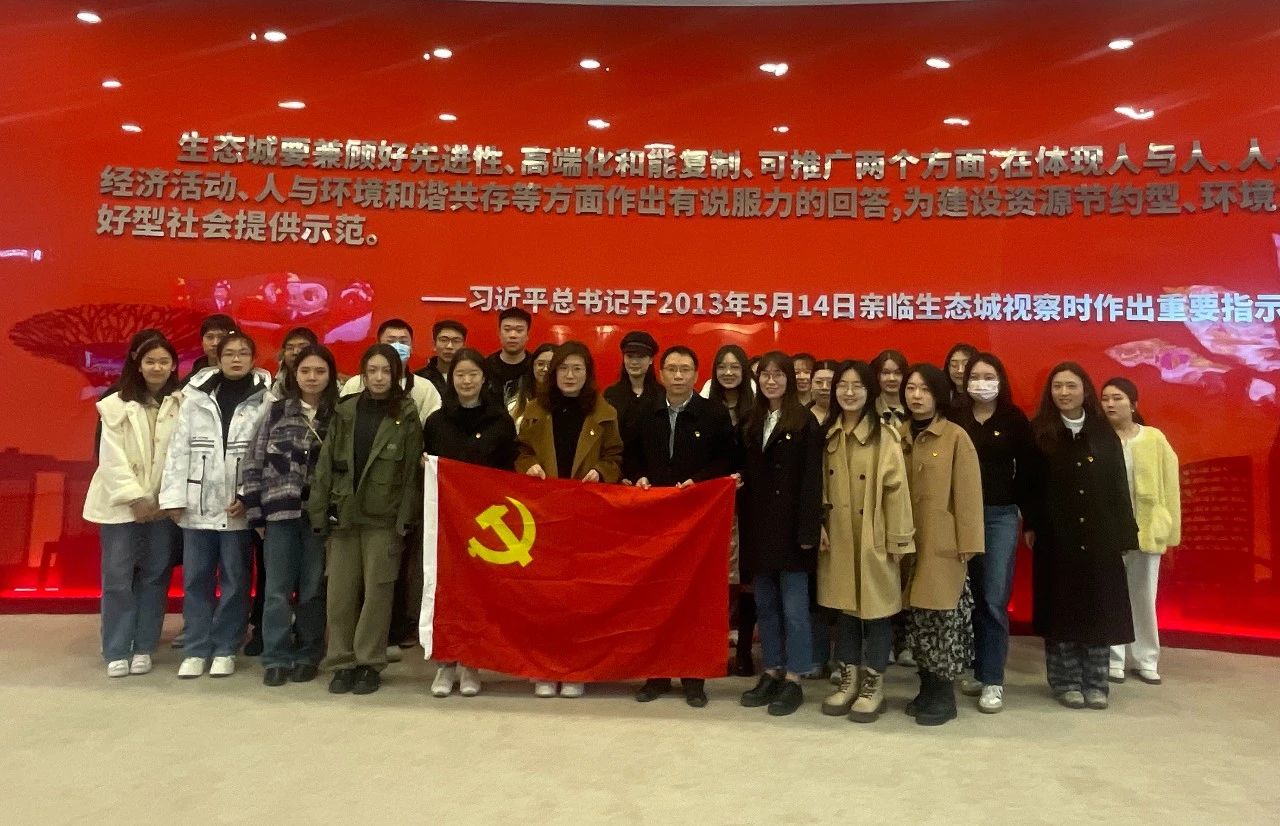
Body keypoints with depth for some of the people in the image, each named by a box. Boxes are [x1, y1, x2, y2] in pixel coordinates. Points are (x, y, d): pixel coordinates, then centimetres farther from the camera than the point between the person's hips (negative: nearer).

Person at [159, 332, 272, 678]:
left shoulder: (265, 399, -1)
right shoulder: (195, 395, 4)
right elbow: (179, 447, 3)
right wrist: (174, 496, -3)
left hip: (239, 505, -2)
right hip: (198, 503, 2)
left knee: (234, 579, 7)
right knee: (196, 578, 8)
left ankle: (225, 649, 19)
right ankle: (196, 649, 19)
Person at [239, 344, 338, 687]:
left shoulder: (338, 416, 2)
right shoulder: (276, 411, 4)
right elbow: (254, 463, 4)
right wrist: (255, 511, 0)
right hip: (280, 511, 0)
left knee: (313, 589, 8)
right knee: (277, 589, 5)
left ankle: (307, 656, 21)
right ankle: (276, 657, 16)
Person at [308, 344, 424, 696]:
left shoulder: (406, 416, 0)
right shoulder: (344, 412, 8)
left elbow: (412, 471, -3)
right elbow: (325, 464, 7)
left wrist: (405, 518, -8)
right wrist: (319, 510, 1)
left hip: (384, 517, -3)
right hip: (344, 513, 3)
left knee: (377, 591, 2)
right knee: (340, 592, 5)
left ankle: (369, 663, 15)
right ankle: (342, 662, 19)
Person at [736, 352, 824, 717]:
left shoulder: (805, 422, -6)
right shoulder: (751, 421, 12)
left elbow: (812, 480, -11)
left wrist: (808, 529, -16)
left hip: (789, 525, -6)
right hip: (758, 525, 6)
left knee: (793, 605, 1)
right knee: (765, 604, 12)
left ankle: (793, 680, 11)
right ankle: (771, 672, 23)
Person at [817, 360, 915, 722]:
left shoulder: (884, 436, -10)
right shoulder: (828, 435, 5)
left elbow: (896, 489, -11)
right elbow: (821, 488, 9)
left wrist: (898, 540, -10)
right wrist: (819, 528, 1)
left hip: (874, 539, -4)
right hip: (838, 539, 5)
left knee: (875, 608, 6)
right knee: (844, 607, 13)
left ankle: (874, 686, 20)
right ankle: (848, 681, 27)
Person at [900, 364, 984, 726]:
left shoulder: (956, 437, -6)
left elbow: (968, 492, -8)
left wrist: (968, 542, -11)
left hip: (943, 543, -5)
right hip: (909, 541, 5)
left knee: (943, 614, 1)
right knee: (917, 616, 10)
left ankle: (944, 695, 15)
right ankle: (928, 687, 24)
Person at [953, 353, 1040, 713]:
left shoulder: (1014, 419, 1)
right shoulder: (955, 417, 1)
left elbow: (1029, 470, 3)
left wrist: (1028, 514, 2)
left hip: (1001, 516, -1)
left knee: (994, 600, -2)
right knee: (970, 597, 9)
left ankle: (992, 680, 8)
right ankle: (975, 670, 23)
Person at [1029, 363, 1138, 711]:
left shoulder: (1105, 434, 5)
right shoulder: (1039, 432, 0)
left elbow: (1119, 486, 5)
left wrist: (1125, 533, 1)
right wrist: (1031, 525, -7)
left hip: (1100, 536, 2)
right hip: (1056, 537, -2)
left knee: (1100, 608, 6)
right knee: (1061, 608, 4)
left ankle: (1095, 682, 18)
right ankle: (1066, 682, 15)